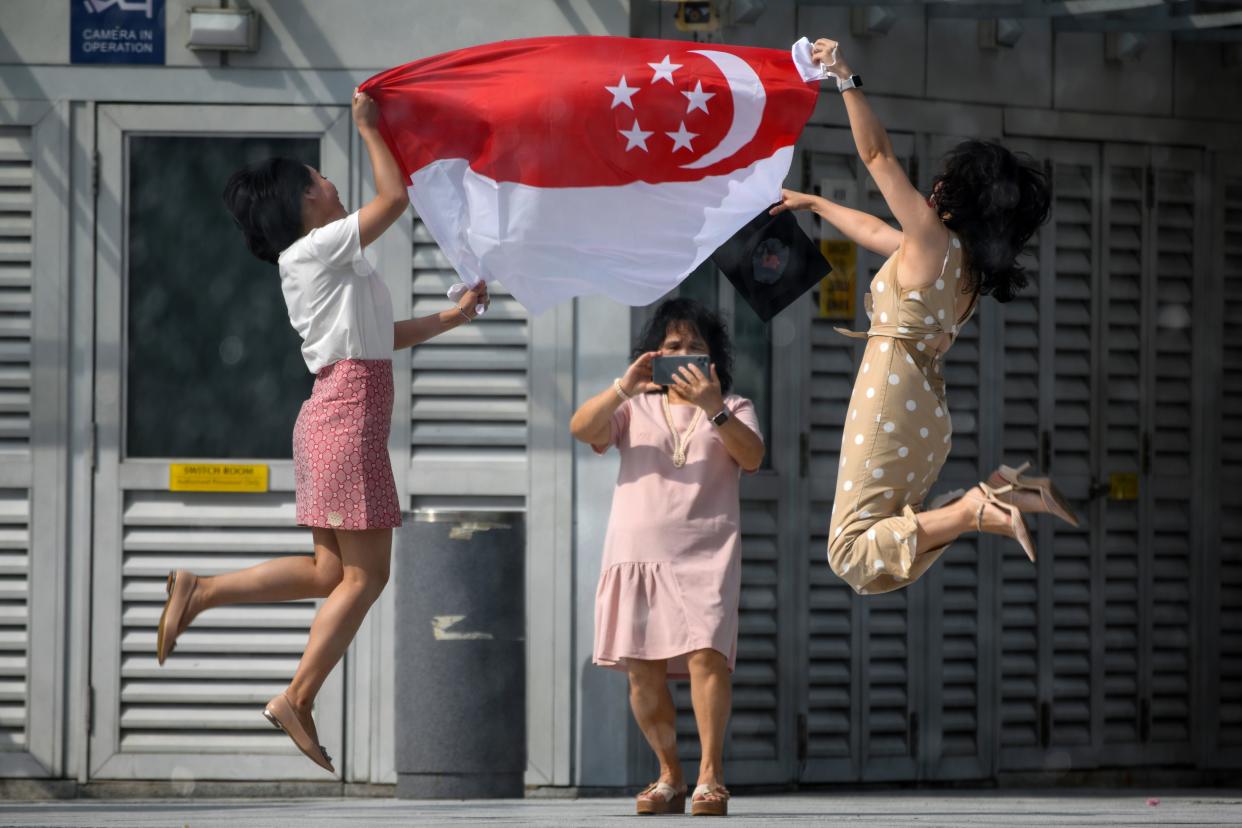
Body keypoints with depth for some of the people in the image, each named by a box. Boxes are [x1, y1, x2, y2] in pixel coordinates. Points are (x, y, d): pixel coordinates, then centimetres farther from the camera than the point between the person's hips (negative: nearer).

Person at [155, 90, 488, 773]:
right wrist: (369, 128, 1)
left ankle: (198, 591, 8)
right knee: (365, 572, -6)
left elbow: (380, 336, 23)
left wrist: (452, 318, 21)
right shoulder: (314, 250, -8)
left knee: (330, 571, 10)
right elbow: (395, 197, -10)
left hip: (333, 415, 10)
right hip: (349, 415, -10)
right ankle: (297, 700, -5)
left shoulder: (323, 267, 20)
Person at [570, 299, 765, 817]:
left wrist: (713, 409, -19)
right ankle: (670, 776, 14)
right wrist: (624, 387, -16)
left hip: (705, 554, -2)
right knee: (643, 671, 0)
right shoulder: (635, 409, 17)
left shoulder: (732, 410, 15)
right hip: (637, 553, 2)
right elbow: (581, 428, -2)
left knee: (706, 653, -21)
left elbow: (752, 457, -6)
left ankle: (710, 775, -18)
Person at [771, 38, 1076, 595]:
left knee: (853, 554, -10)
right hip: (928, 418, 9)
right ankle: (1005, 494, 5)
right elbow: (876, 233, 27)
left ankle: (975, 512, -20)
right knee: (886, 549, 16)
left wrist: (845, 79, -9)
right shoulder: (965, 263, 12)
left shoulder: (933, 241, -12)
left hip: (889, 413, -9)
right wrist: (811, 204, 37)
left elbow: (877, 154, -13)